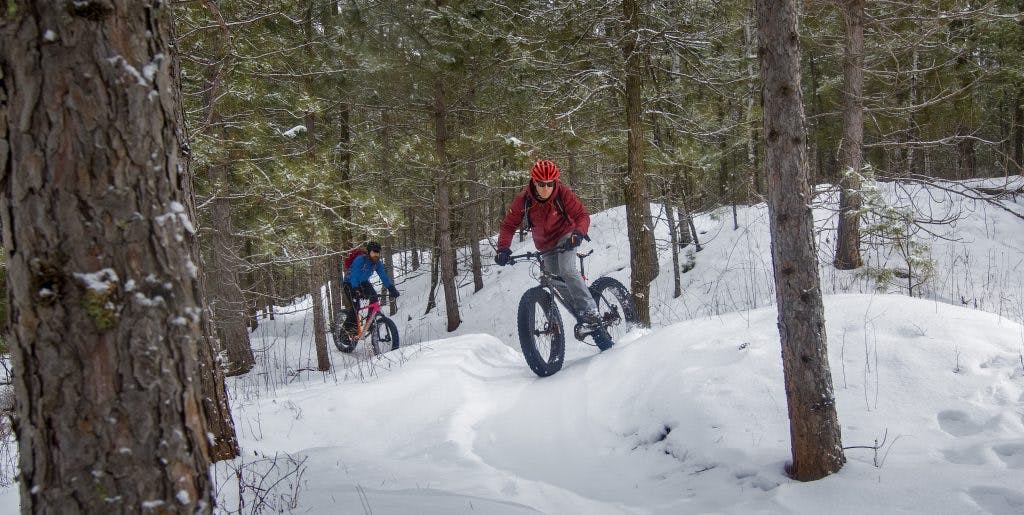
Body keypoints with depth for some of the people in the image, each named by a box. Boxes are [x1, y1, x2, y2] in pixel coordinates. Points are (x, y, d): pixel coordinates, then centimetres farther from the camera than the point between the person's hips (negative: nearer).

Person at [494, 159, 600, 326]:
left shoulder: (563, 193, -26)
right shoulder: (523, 199, -21)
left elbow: (582, 215, -25)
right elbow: (509, 225, -14)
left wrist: (579, 232, -47)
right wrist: (503, 248, -30)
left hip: (565, 236, -4)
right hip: (545, 245, 4)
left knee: (567, 270, -26)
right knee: (557, 281, 2)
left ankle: (589, 311, -23)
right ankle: (580, 313, 17)